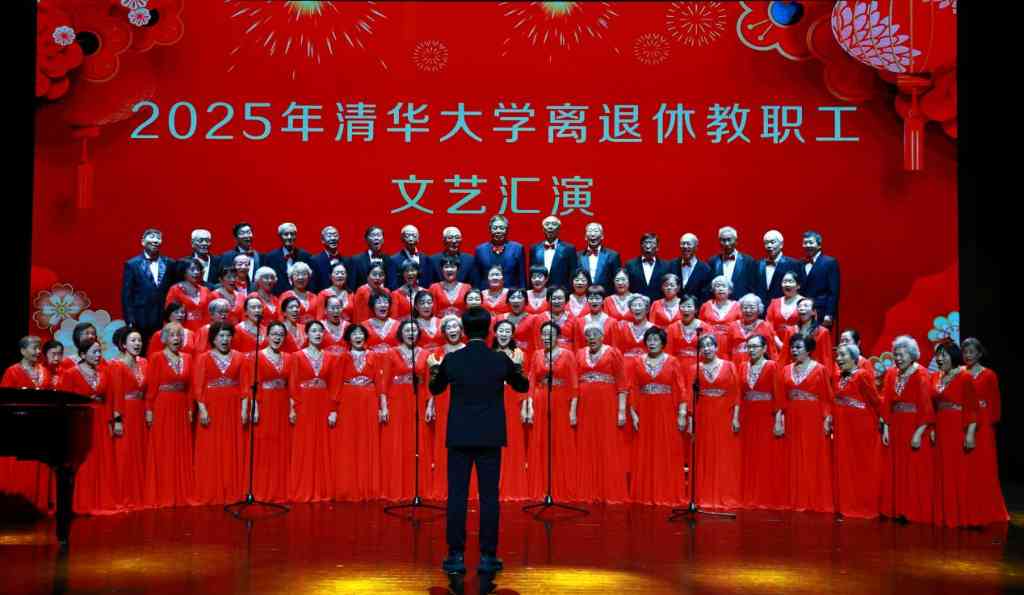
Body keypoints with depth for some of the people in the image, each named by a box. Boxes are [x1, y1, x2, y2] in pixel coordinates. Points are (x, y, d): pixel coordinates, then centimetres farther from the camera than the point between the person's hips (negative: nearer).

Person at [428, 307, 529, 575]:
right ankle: (488, 556, 7)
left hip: (459, 436, 0)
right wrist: (518, 366, 30)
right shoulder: (501, 360, -5)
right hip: (490, 437, 0)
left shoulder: (451, 359, -6)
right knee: (489, 496, 5)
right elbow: (522, 386, 12)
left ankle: (456, 555, 6)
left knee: (457, 495, 4)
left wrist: (433, 369, 31)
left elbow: (435, 389, 12)